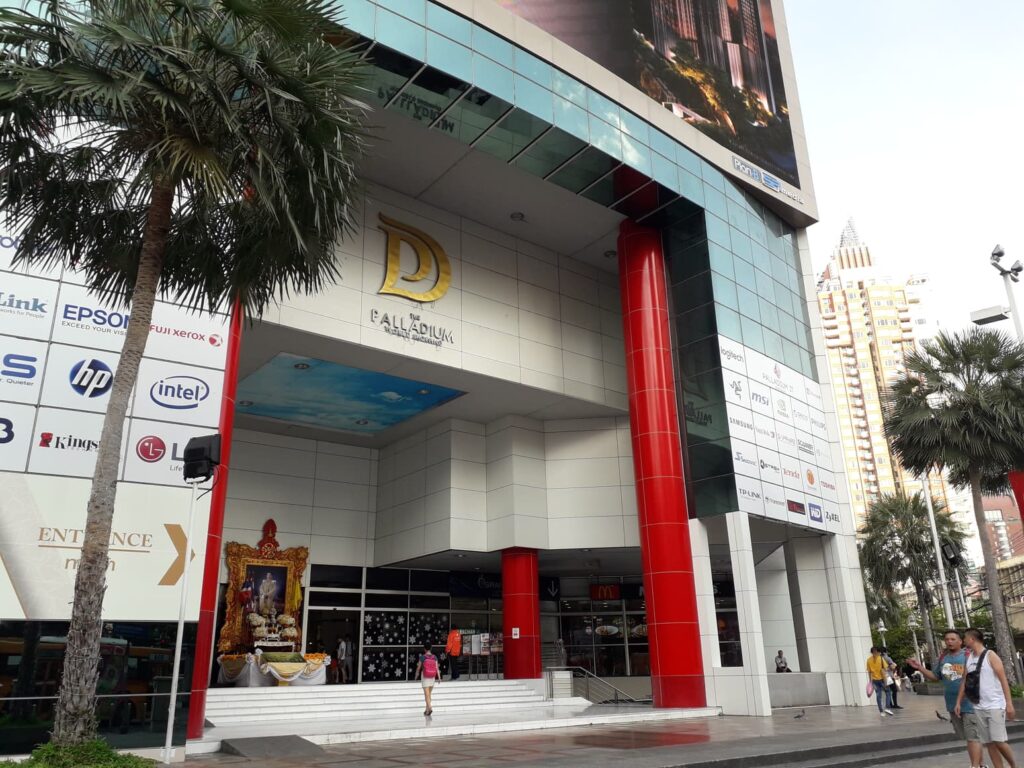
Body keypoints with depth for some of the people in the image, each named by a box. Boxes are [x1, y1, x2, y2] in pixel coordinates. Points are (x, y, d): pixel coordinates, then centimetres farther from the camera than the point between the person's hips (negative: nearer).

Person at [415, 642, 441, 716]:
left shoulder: (422, 657, -10)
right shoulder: (434, 657, -2)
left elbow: (418, 668, -2)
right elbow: (437, 668, -6)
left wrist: (416, 675, 15)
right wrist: (439, 677, -3)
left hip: (424, 677, -4)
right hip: (432, 677, 4)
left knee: (427, 694, -3)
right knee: (429, 694, 17)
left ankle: (430, 708, -20)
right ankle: (427, 710, 25)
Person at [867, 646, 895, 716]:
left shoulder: (869, 660, 3)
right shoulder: (881, 658, -9)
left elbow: (869, 671, 5)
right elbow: (885, 669, -15)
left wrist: (870, 681, 10)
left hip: (875, 680, 4)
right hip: (881, 679, -4)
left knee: (878, 695, 6)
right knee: (888, 693, 12)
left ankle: (881, 711, 6)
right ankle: (887, 708, -3)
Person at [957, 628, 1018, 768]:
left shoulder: (990, 655, -6)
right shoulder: (968, 658, 11)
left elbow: (1003, 679, -10)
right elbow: (964, 681, 13)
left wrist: (1009, 703, -17)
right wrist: (958, 702, 8)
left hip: (995, 705, -6)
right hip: (978, 708, 6)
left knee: (998, 741, -7)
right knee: (989, 743, 5)